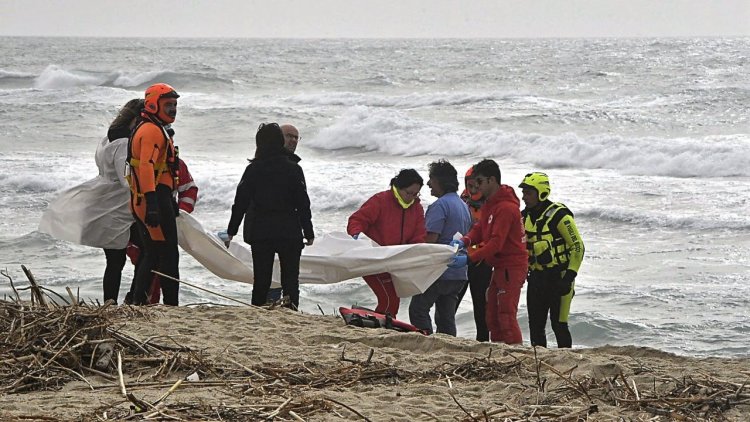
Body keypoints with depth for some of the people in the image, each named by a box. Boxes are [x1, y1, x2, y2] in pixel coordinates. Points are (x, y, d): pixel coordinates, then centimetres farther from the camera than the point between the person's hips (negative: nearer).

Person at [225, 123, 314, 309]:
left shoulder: (253, 169, -2)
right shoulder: (293, 169, -4)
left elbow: (241, 201, 0)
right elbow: (303, 203, -3)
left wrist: (231, 230, 9)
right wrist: (309, 232, 4)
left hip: (259, 232, 1)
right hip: (289, 232, -1)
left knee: (261, 280, 7)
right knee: (290, 280, 3)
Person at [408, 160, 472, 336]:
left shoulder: (440, 205, -13)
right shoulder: (463, 206, 16)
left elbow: (431, 239, -20)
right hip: (459, 273, 9)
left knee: (418, 309, -2)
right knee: (446, 316, 11)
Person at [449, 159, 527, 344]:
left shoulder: (506, 208, -19)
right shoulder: (490, 204, 14)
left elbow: (496, 242, -25)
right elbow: (480, 229, 11)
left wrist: (469, 258, -29)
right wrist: (465, 241, -10)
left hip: (511, 267, -11)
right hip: (500, 266, 11)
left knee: (506, 316, -13)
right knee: (492, 315, 12)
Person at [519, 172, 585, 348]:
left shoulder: (559, 215, -14)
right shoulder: (525, 216, 9)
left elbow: (578, 246, -12)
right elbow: (521, 247, 23)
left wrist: (569, 276, -16)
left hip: (559, 278, -7)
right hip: (536, 278, 7)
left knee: (559, 324, -7)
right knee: (535, 325, 8)